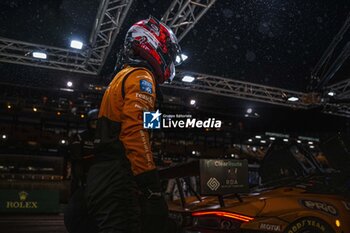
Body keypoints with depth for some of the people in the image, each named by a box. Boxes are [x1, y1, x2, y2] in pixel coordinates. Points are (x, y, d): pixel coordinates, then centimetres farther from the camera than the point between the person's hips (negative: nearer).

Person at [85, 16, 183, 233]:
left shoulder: (123, 77, 27)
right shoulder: (141, 76, -4)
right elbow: (135, 129, -20)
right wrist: (150, 181, -22)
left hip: (102, 176, 10)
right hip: (118, 177, -10)